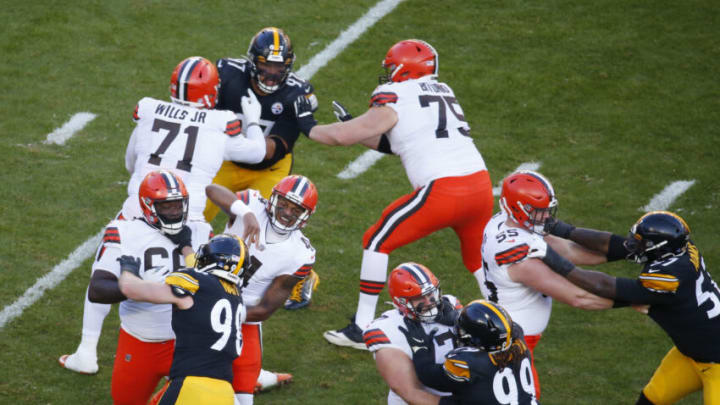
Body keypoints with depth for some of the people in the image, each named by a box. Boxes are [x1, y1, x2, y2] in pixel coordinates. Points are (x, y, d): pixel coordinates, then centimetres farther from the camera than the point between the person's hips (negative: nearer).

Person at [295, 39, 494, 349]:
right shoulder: (443, 92, 22)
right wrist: (354, 125, 27)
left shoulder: (394, 104, 0)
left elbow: (342, 136, 0)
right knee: (478, 259, 26)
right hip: (480, 184, 7)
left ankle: (362, 328, 9)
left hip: (442, 190, -7)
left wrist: (309, 127, 18)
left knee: (377, 242, 7)